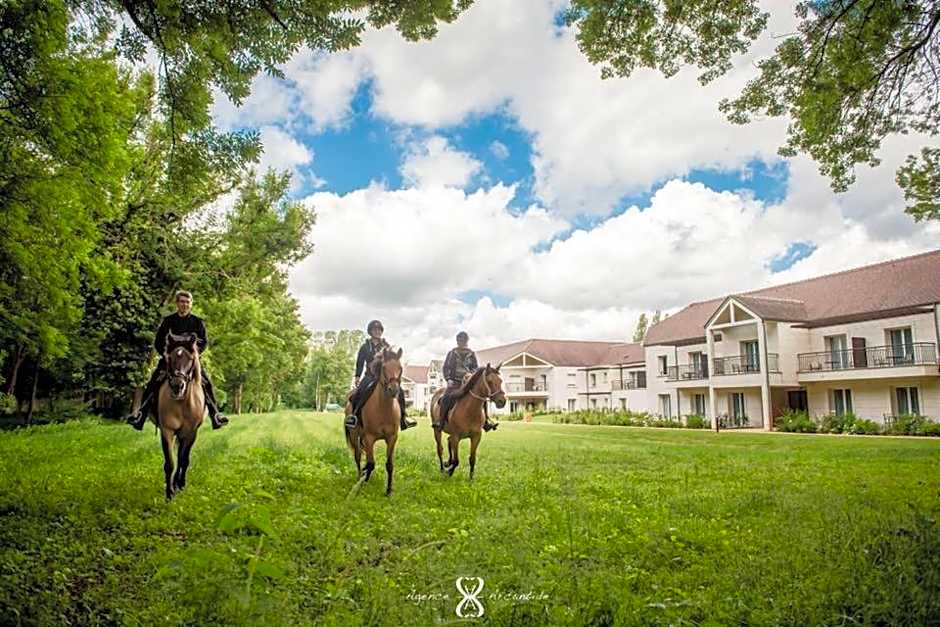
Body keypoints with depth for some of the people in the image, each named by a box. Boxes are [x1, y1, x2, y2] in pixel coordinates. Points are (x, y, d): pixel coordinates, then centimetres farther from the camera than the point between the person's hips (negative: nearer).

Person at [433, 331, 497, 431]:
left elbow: (476, 367, 7)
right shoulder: (452, 353, 7)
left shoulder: (472, 354, 11)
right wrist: (448, 379, -8)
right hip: (455, 382, -2)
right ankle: (441, 421, -18)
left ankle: (486, 421, -4)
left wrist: (471, 374, -15)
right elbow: (445, 368, 7)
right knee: (446, 398, -27)